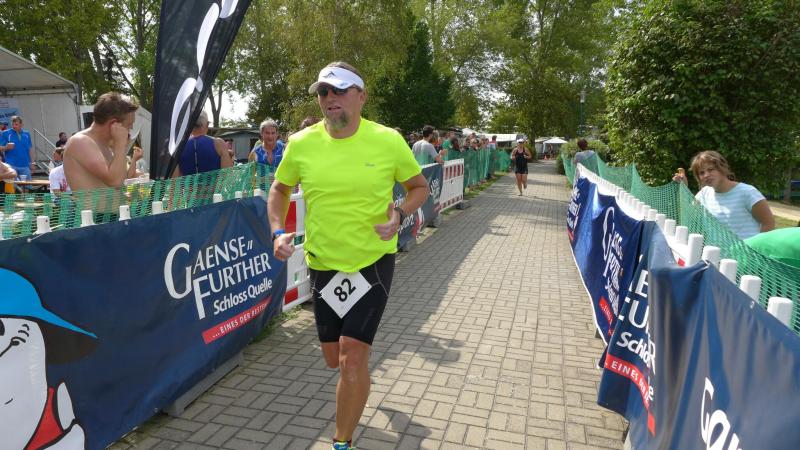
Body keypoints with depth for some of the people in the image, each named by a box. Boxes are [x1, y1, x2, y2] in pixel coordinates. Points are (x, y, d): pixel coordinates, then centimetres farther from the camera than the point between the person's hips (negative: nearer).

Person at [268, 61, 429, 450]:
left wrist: (398, 215, -16)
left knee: (352, 358, -8)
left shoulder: (388, 140, -11)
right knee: (333, 359, 16)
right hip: (323, 265, 3)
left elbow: (419, 187, 3)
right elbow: (280, 189, 11)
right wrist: (278, 232, -5)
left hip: (374, 262, -3)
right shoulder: (301, 144, -6)